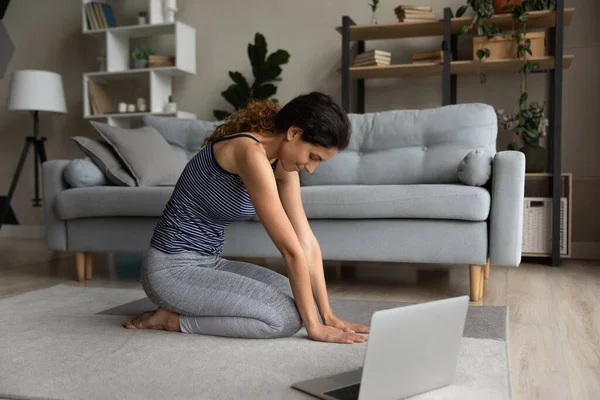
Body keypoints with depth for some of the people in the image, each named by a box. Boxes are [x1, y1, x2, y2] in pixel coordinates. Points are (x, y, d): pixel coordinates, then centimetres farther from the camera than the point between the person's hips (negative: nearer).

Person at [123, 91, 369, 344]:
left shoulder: (282, 164, 2)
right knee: (286, 318, -16)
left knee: (293, 297, 3)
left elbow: (306, 241, 0)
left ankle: (188, 308, 10)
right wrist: (313, 326, -19)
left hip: (208, 264, 9)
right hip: (173, 269, -9)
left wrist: (327, 314, -2)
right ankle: (173, 319, -3)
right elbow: (290, 248, -25)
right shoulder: (251, 153, -26)